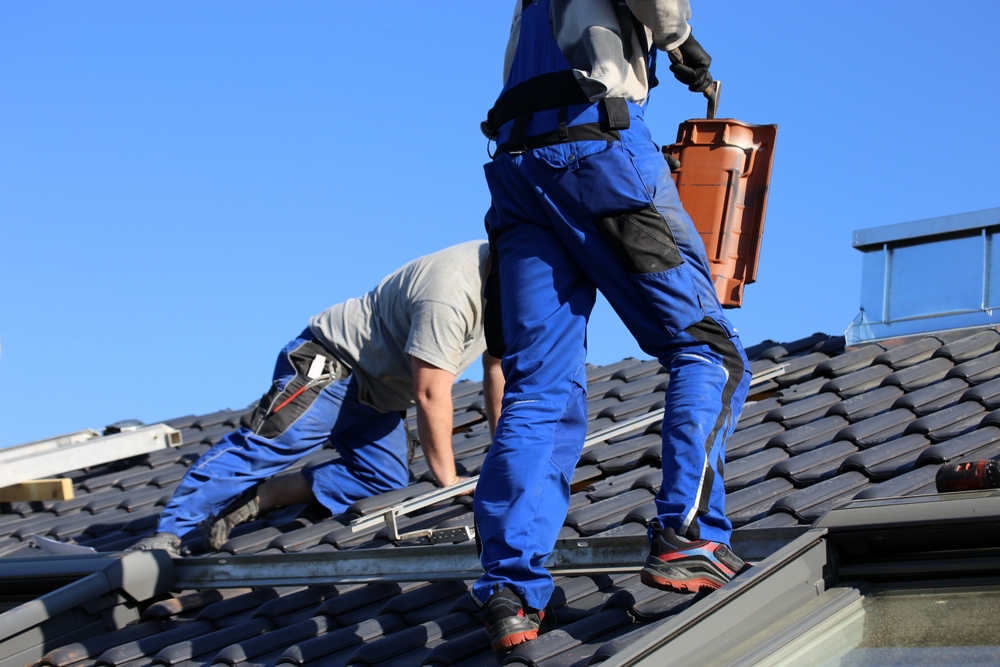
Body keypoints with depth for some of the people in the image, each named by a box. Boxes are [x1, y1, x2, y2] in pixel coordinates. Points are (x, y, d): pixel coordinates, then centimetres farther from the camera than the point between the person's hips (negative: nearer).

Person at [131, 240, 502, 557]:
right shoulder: (450, 295, -32)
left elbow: (497, 368, 10)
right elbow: (431, 395, -31)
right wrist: (447, 481, -25)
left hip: (375, 393, 9)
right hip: (332, 365, -9)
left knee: (386, 481, -5)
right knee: (262, 445, -19)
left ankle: (257, 498, -4)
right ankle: (168, 533, -17)